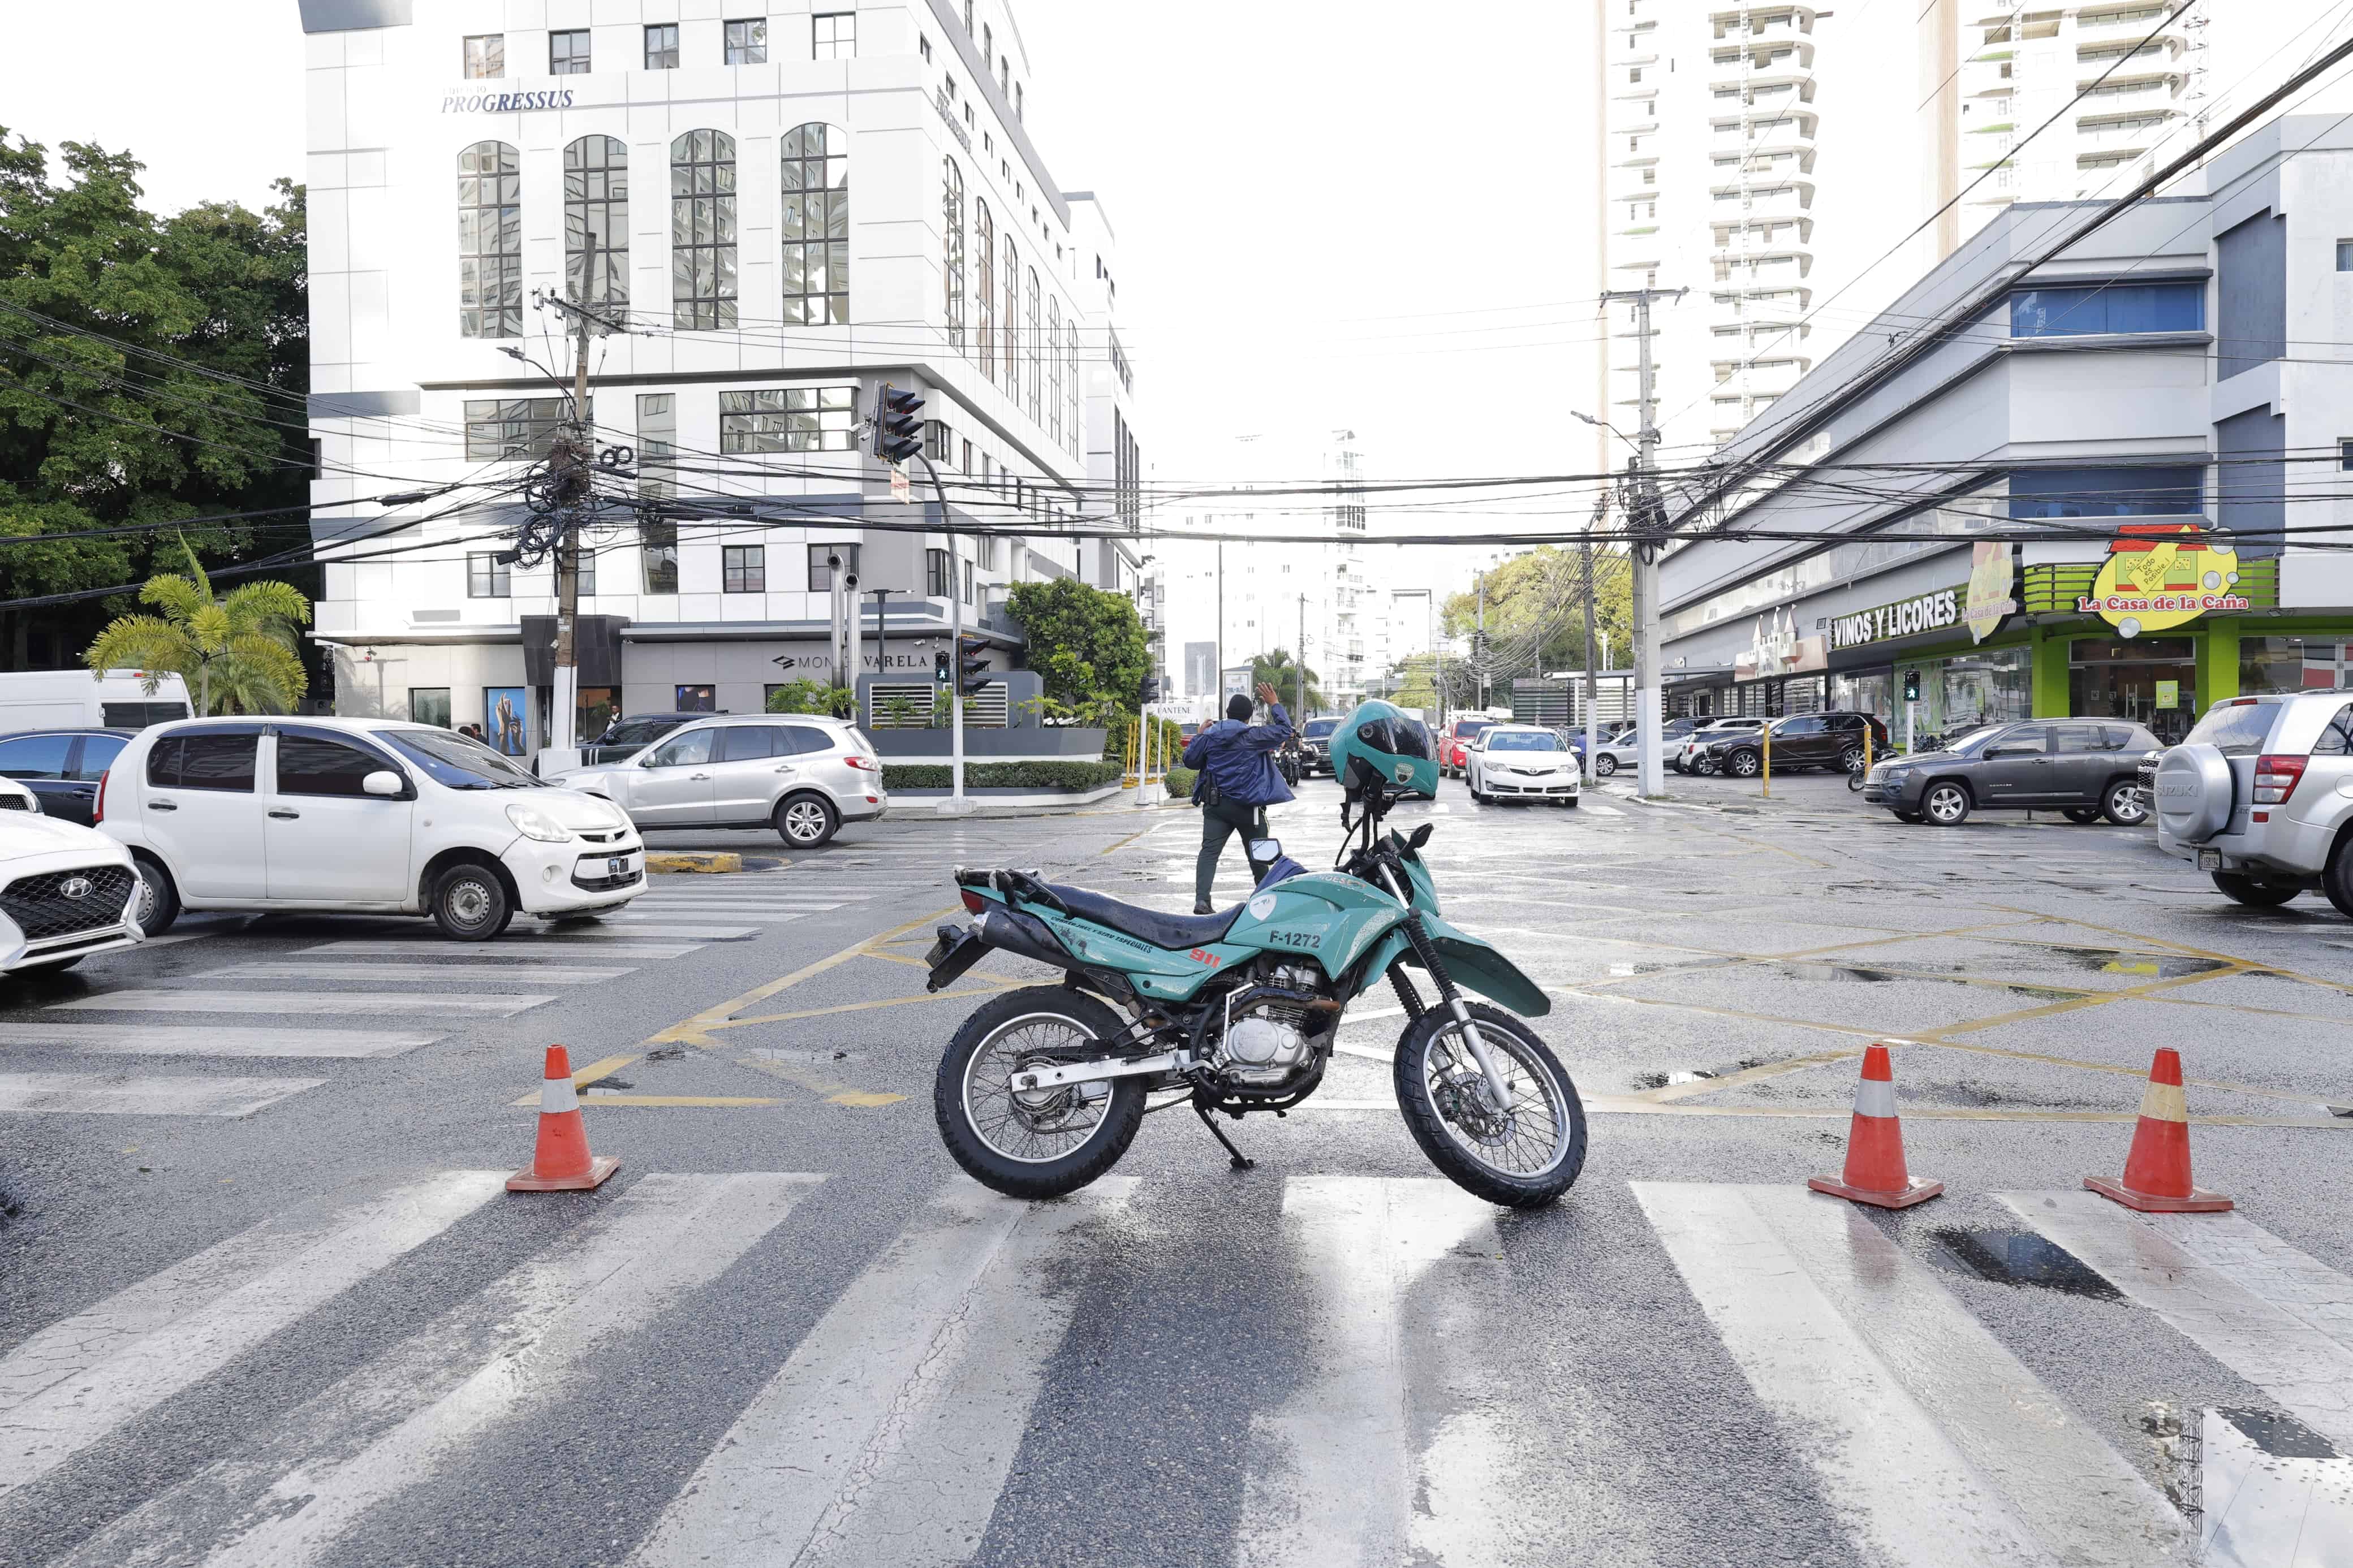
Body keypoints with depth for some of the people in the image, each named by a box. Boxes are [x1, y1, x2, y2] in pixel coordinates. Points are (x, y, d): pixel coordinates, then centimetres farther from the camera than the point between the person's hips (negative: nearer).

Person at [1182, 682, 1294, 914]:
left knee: (1209, 851, -5)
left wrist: (1199, 736, 27)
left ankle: (1201, 900, -20)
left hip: (1215, 805, 2)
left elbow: (1190, 760, 13)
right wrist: (1274, 704, 11)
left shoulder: (1209, 736, 3)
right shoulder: (1254, 736, -6)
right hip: (1248, 806, -2)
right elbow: (1284, 730, 1)